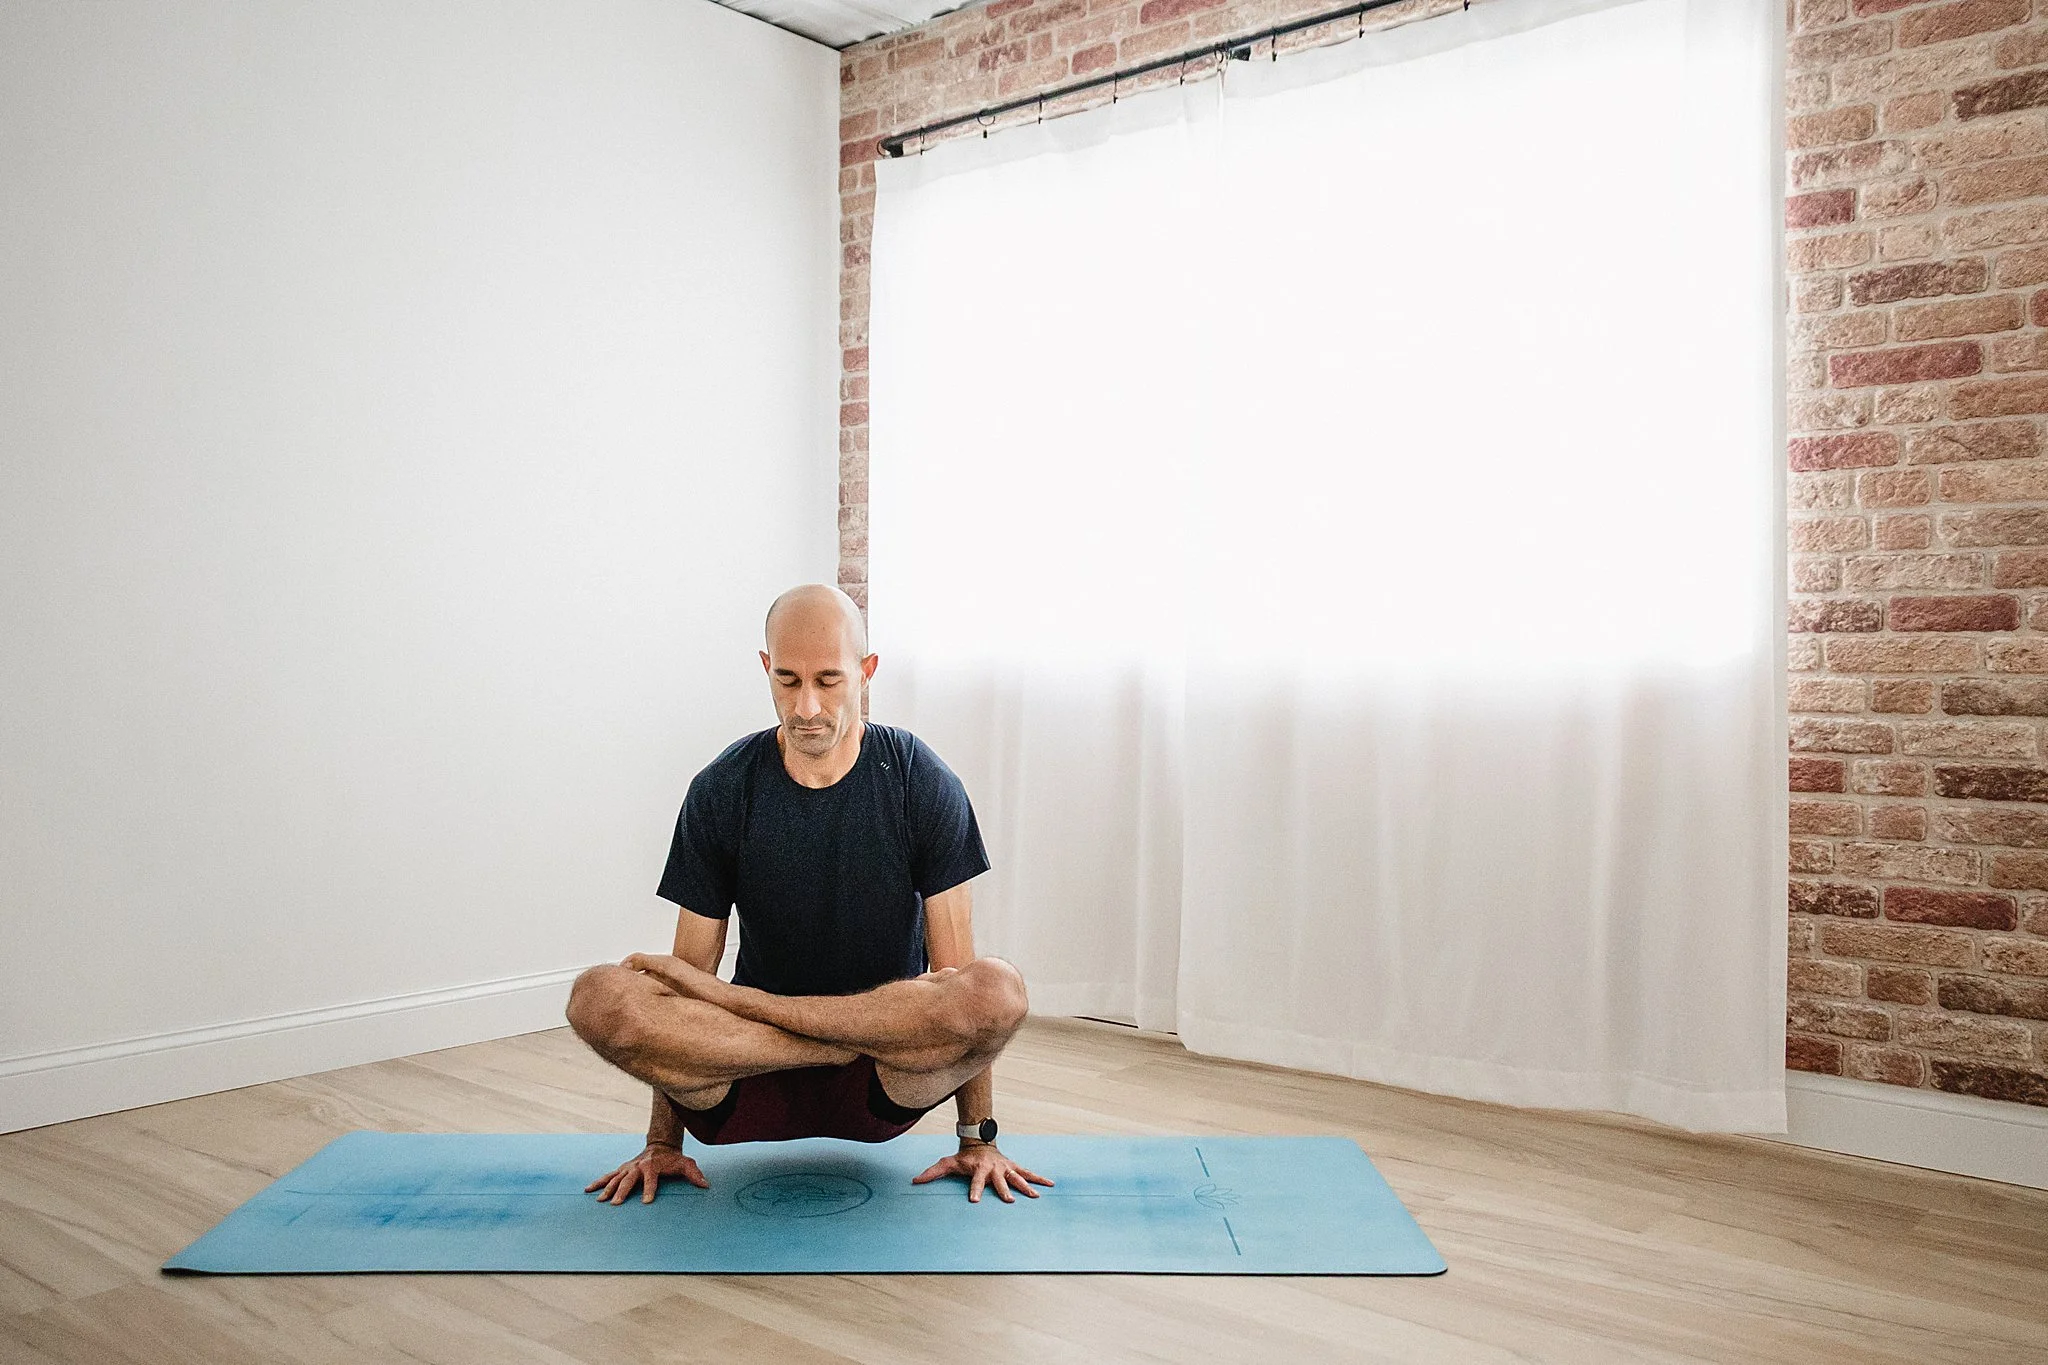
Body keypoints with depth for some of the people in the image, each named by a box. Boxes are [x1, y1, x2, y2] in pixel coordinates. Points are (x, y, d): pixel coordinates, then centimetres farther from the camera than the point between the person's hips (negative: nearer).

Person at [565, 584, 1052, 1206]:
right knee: (599, 999, -25)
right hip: (754, 1086, 1)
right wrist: (663, 1143, -2)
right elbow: (692, 963, 0)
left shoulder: (924, 785, -4)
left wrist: (977, 1138, -9)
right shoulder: (722, 791, -1)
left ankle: (737, 1001, -17)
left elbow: (956, 972, -5)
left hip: (888, 1083, 0)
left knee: (998, 990, -32)